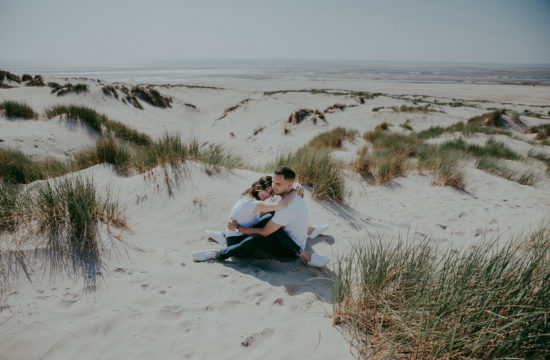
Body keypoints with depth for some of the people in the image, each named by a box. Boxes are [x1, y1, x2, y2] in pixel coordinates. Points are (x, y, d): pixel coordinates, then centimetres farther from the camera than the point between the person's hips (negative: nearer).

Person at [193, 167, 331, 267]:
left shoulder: (287, 207, -30)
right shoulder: (295, 195, 1)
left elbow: (264, 233, -25)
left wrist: (238, 227, -16)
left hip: (291, 249, -10)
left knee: (256, 239, -29)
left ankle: (219, 254, -18)